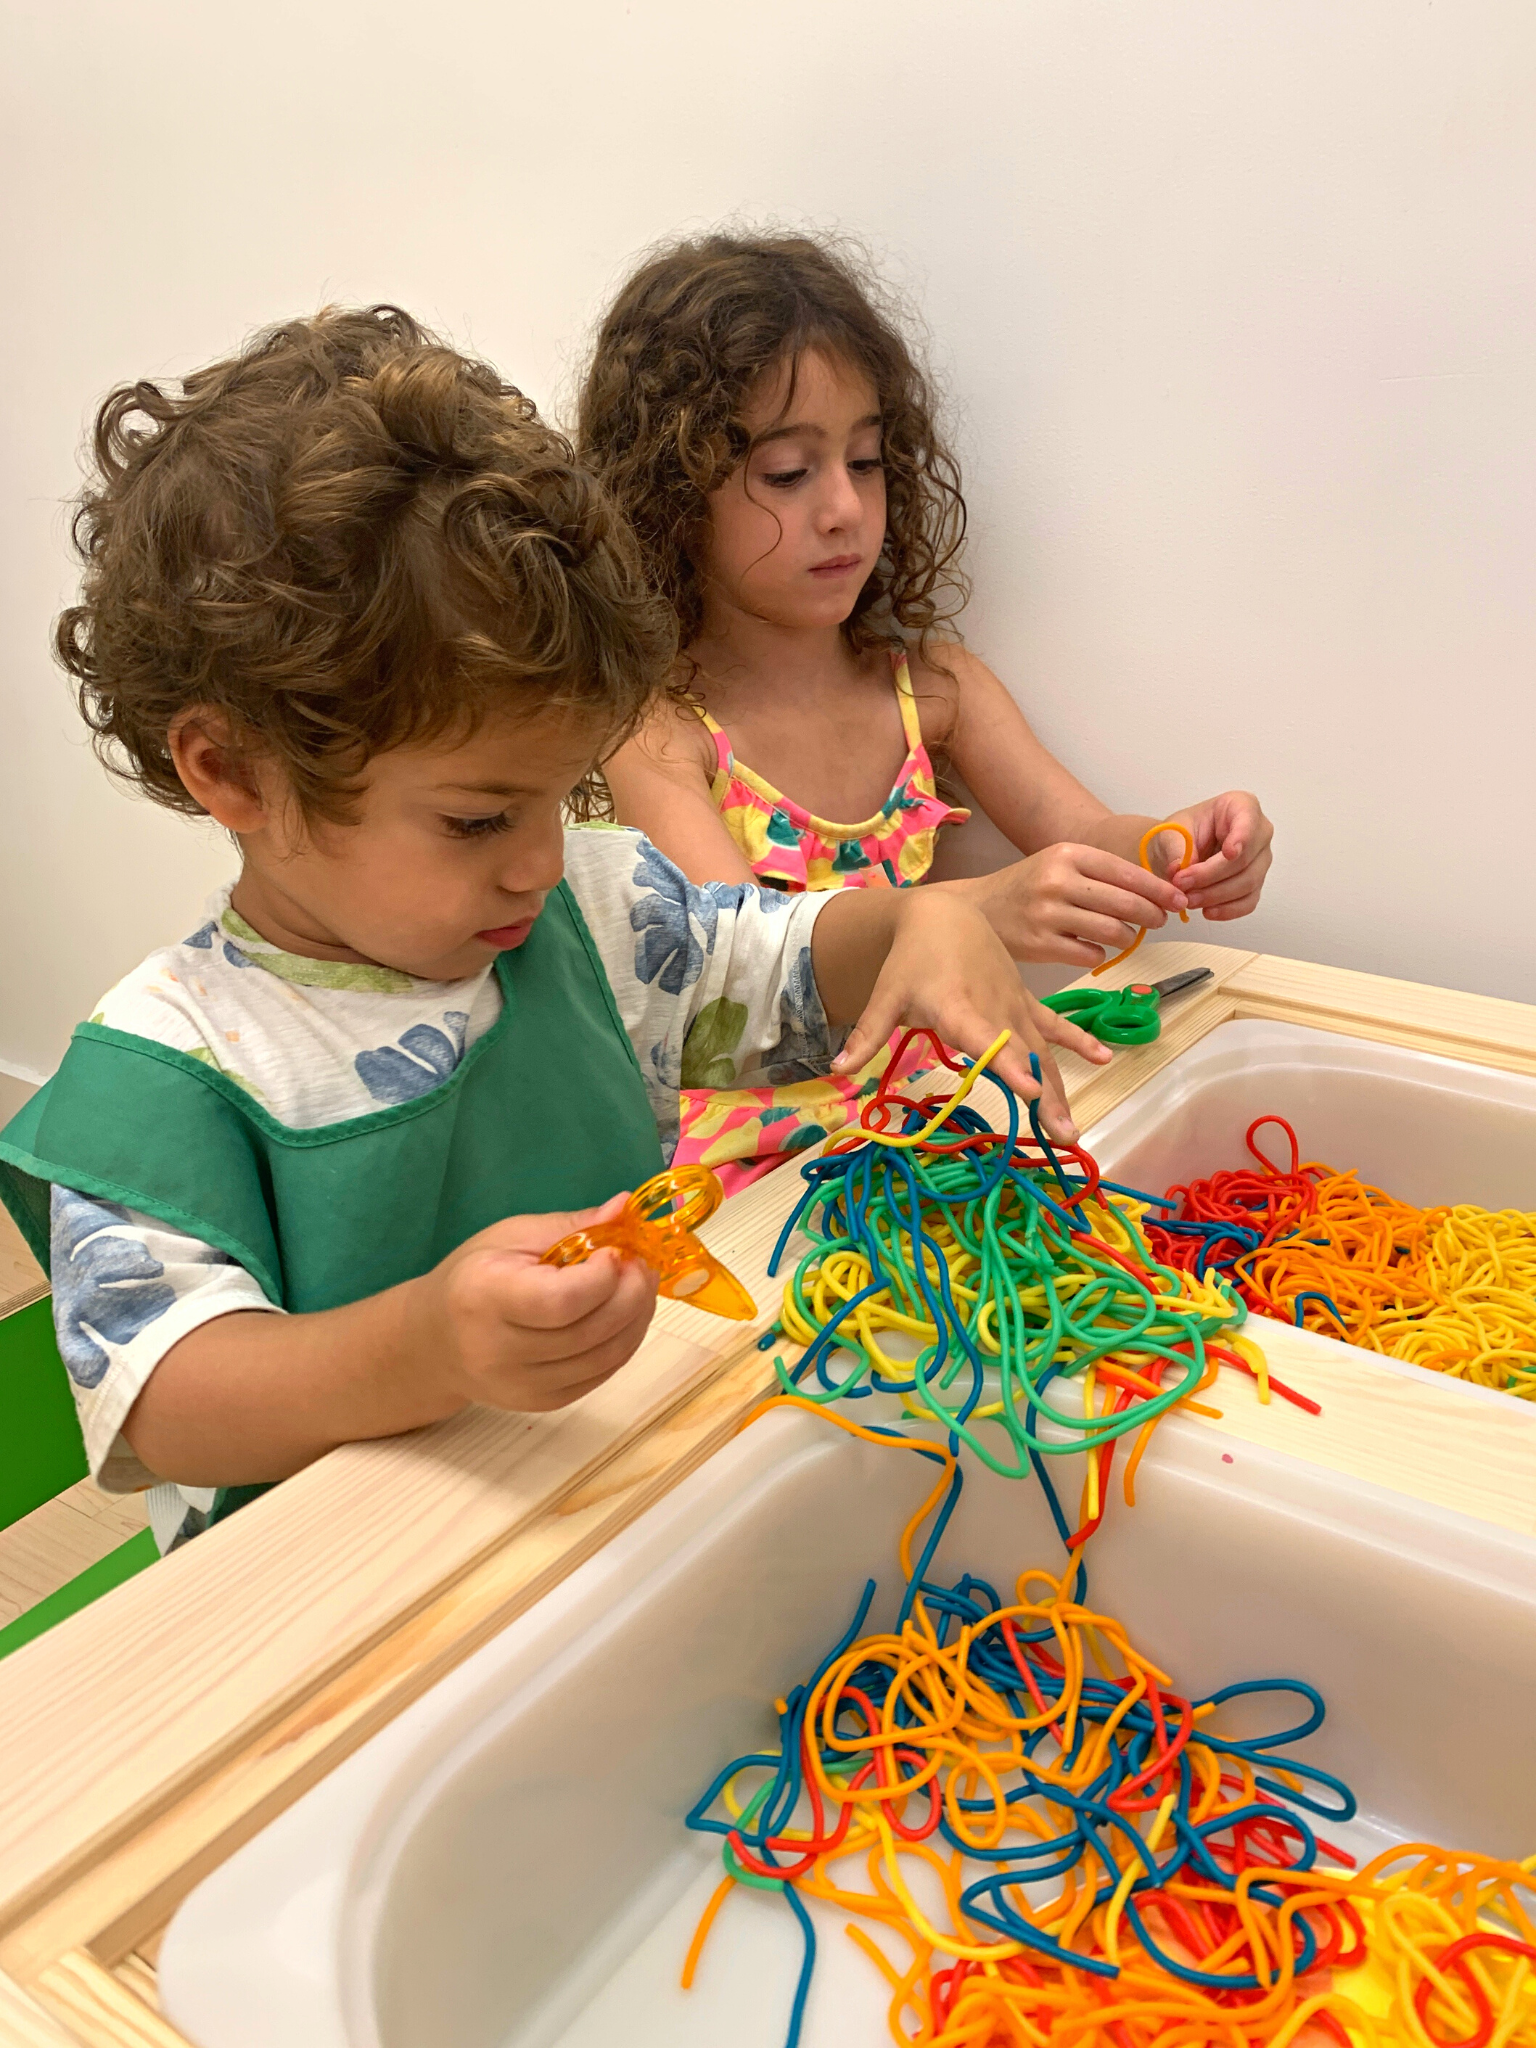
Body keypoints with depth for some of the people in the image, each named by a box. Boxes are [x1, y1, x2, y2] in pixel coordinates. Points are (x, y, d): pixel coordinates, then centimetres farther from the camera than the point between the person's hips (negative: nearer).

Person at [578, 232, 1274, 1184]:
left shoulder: (931, 682, 8)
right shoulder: (657, 728, -10)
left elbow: (1088, 839, 2)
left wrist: (1181, 848, -22)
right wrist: (981, 911, -39)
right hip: (739, 1156, -5)